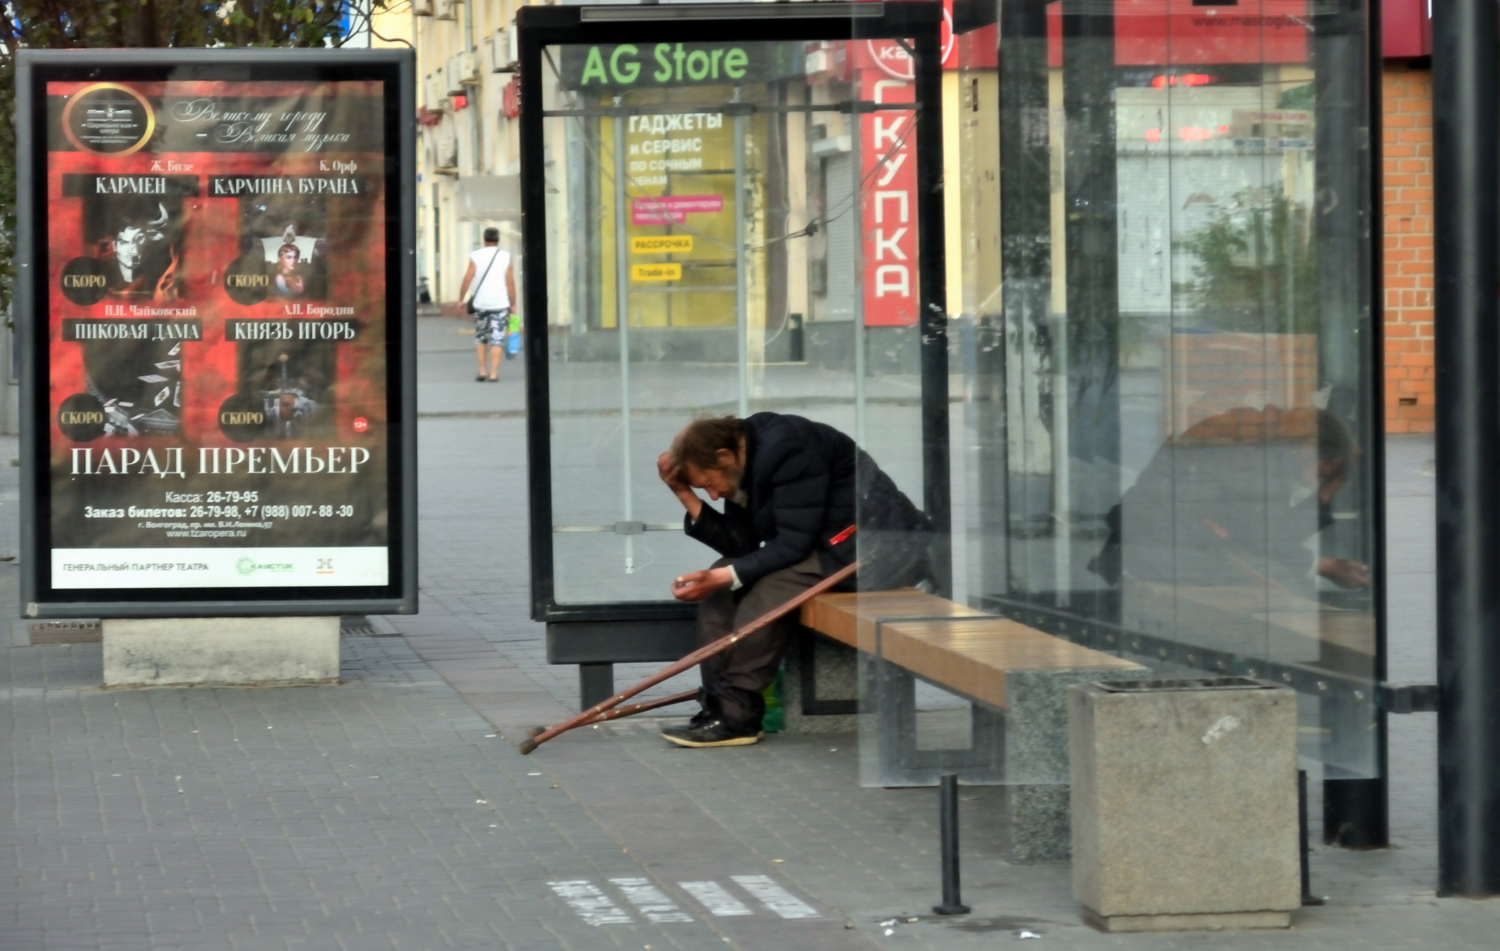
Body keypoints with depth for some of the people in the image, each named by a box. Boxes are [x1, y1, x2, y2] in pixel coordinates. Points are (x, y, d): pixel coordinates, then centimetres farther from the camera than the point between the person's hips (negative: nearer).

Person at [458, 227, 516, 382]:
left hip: (481, 304, 1)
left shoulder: (475, 257, -2)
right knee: (497, 339, 1)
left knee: (480, 337, 15)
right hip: (500, 304, -1)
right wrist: (512, 304, 5)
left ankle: (482, 371, 11)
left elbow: (467, 280, -7)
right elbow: (510, 283, -2)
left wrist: (461, 299, 3)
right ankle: (494, 373, -6)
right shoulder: (505, 257, -1)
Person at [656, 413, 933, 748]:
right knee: (720, 587, 1)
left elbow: (793, 545, -25)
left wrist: (723, 578, -28)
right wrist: (685, 493, -6)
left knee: (768, 589, -28)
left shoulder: (788, 450, -23)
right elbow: (741, 546, 1)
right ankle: (717, 703, -6)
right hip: (832, 545, 10)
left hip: (878, 546, -10)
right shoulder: (745, 459, 5)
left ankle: (736, 714, -20)